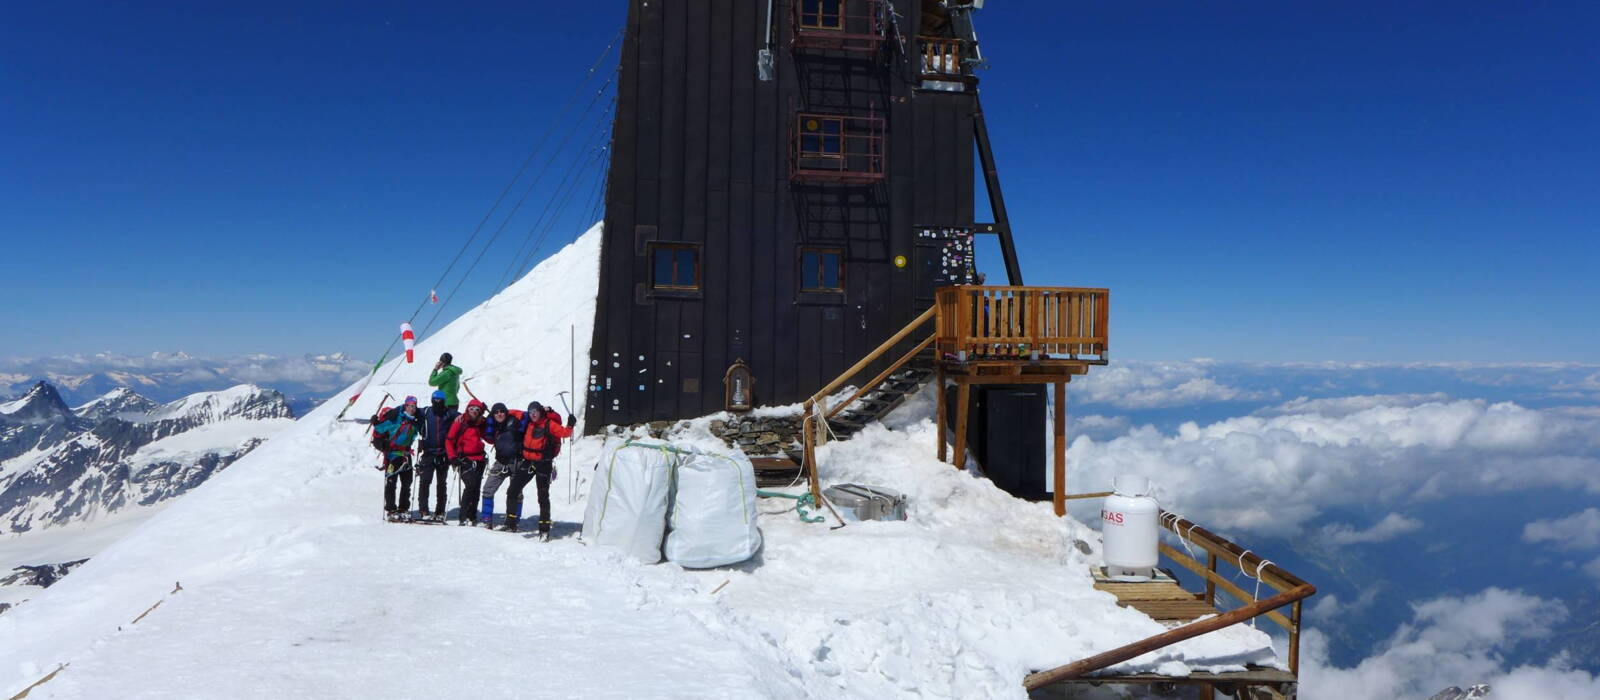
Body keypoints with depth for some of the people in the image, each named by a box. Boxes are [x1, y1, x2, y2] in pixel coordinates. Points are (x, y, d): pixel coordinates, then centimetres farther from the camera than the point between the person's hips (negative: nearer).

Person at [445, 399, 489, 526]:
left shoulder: (482, 424, 14)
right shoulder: (460, 422, 2)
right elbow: (449, 440, 2)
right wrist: (453, 457, -8)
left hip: (479, 460, 4)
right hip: (465, 460, -4)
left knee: (476, 489, 3)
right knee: (470, 485, -18)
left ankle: (472, 517, 8)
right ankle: (463, 517, -14)